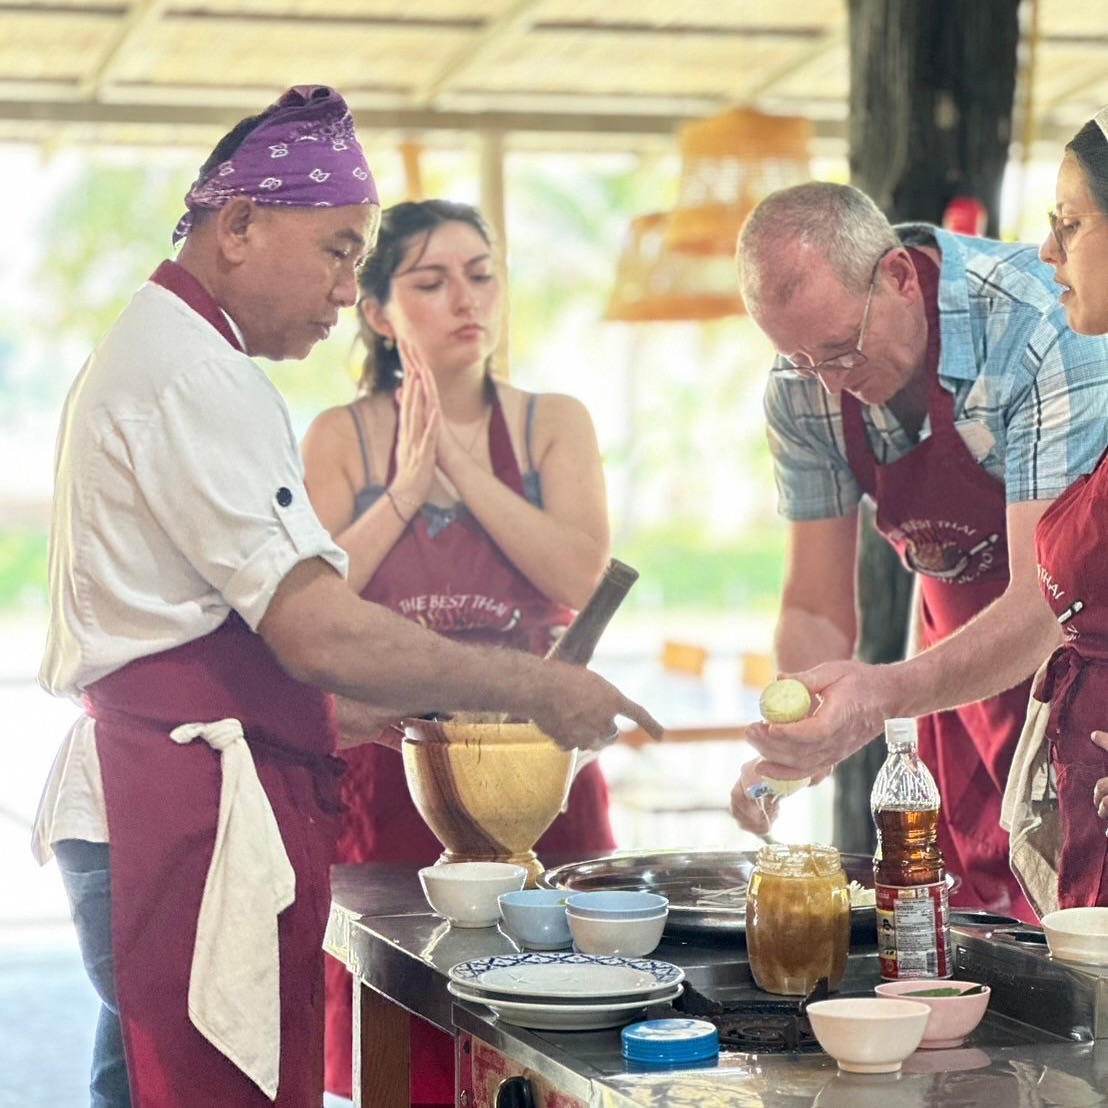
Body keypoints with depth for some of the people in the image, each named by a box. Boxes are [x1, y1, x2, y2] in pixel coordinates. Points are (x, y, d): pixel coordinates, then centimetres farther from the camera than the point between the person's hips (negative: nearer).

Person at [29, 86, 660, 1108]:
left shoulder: (152, 354, 22)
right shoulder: (193, 379, -13)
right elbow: (317, 633, -20)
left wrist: (415, 708, 19)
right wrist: (530, 688, -12)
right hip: (194, 821, -11)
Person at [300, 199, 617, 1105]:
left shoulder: (554, 425, 7)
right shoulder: (341, 439, 6)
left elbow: (583, 577, -8)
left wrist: (462, 465, -10)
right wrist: (407, 484, -8)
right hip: (386, 776, 0)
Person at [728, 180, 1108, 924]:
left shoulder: (1038, 326, -28)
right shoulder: (802, 388, -12)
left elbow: (1047, 600, -33)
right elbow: (817, 610, -5)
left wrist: (885, 695, -47)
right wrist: (791, 742, -25)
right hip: (962, 652, 5)